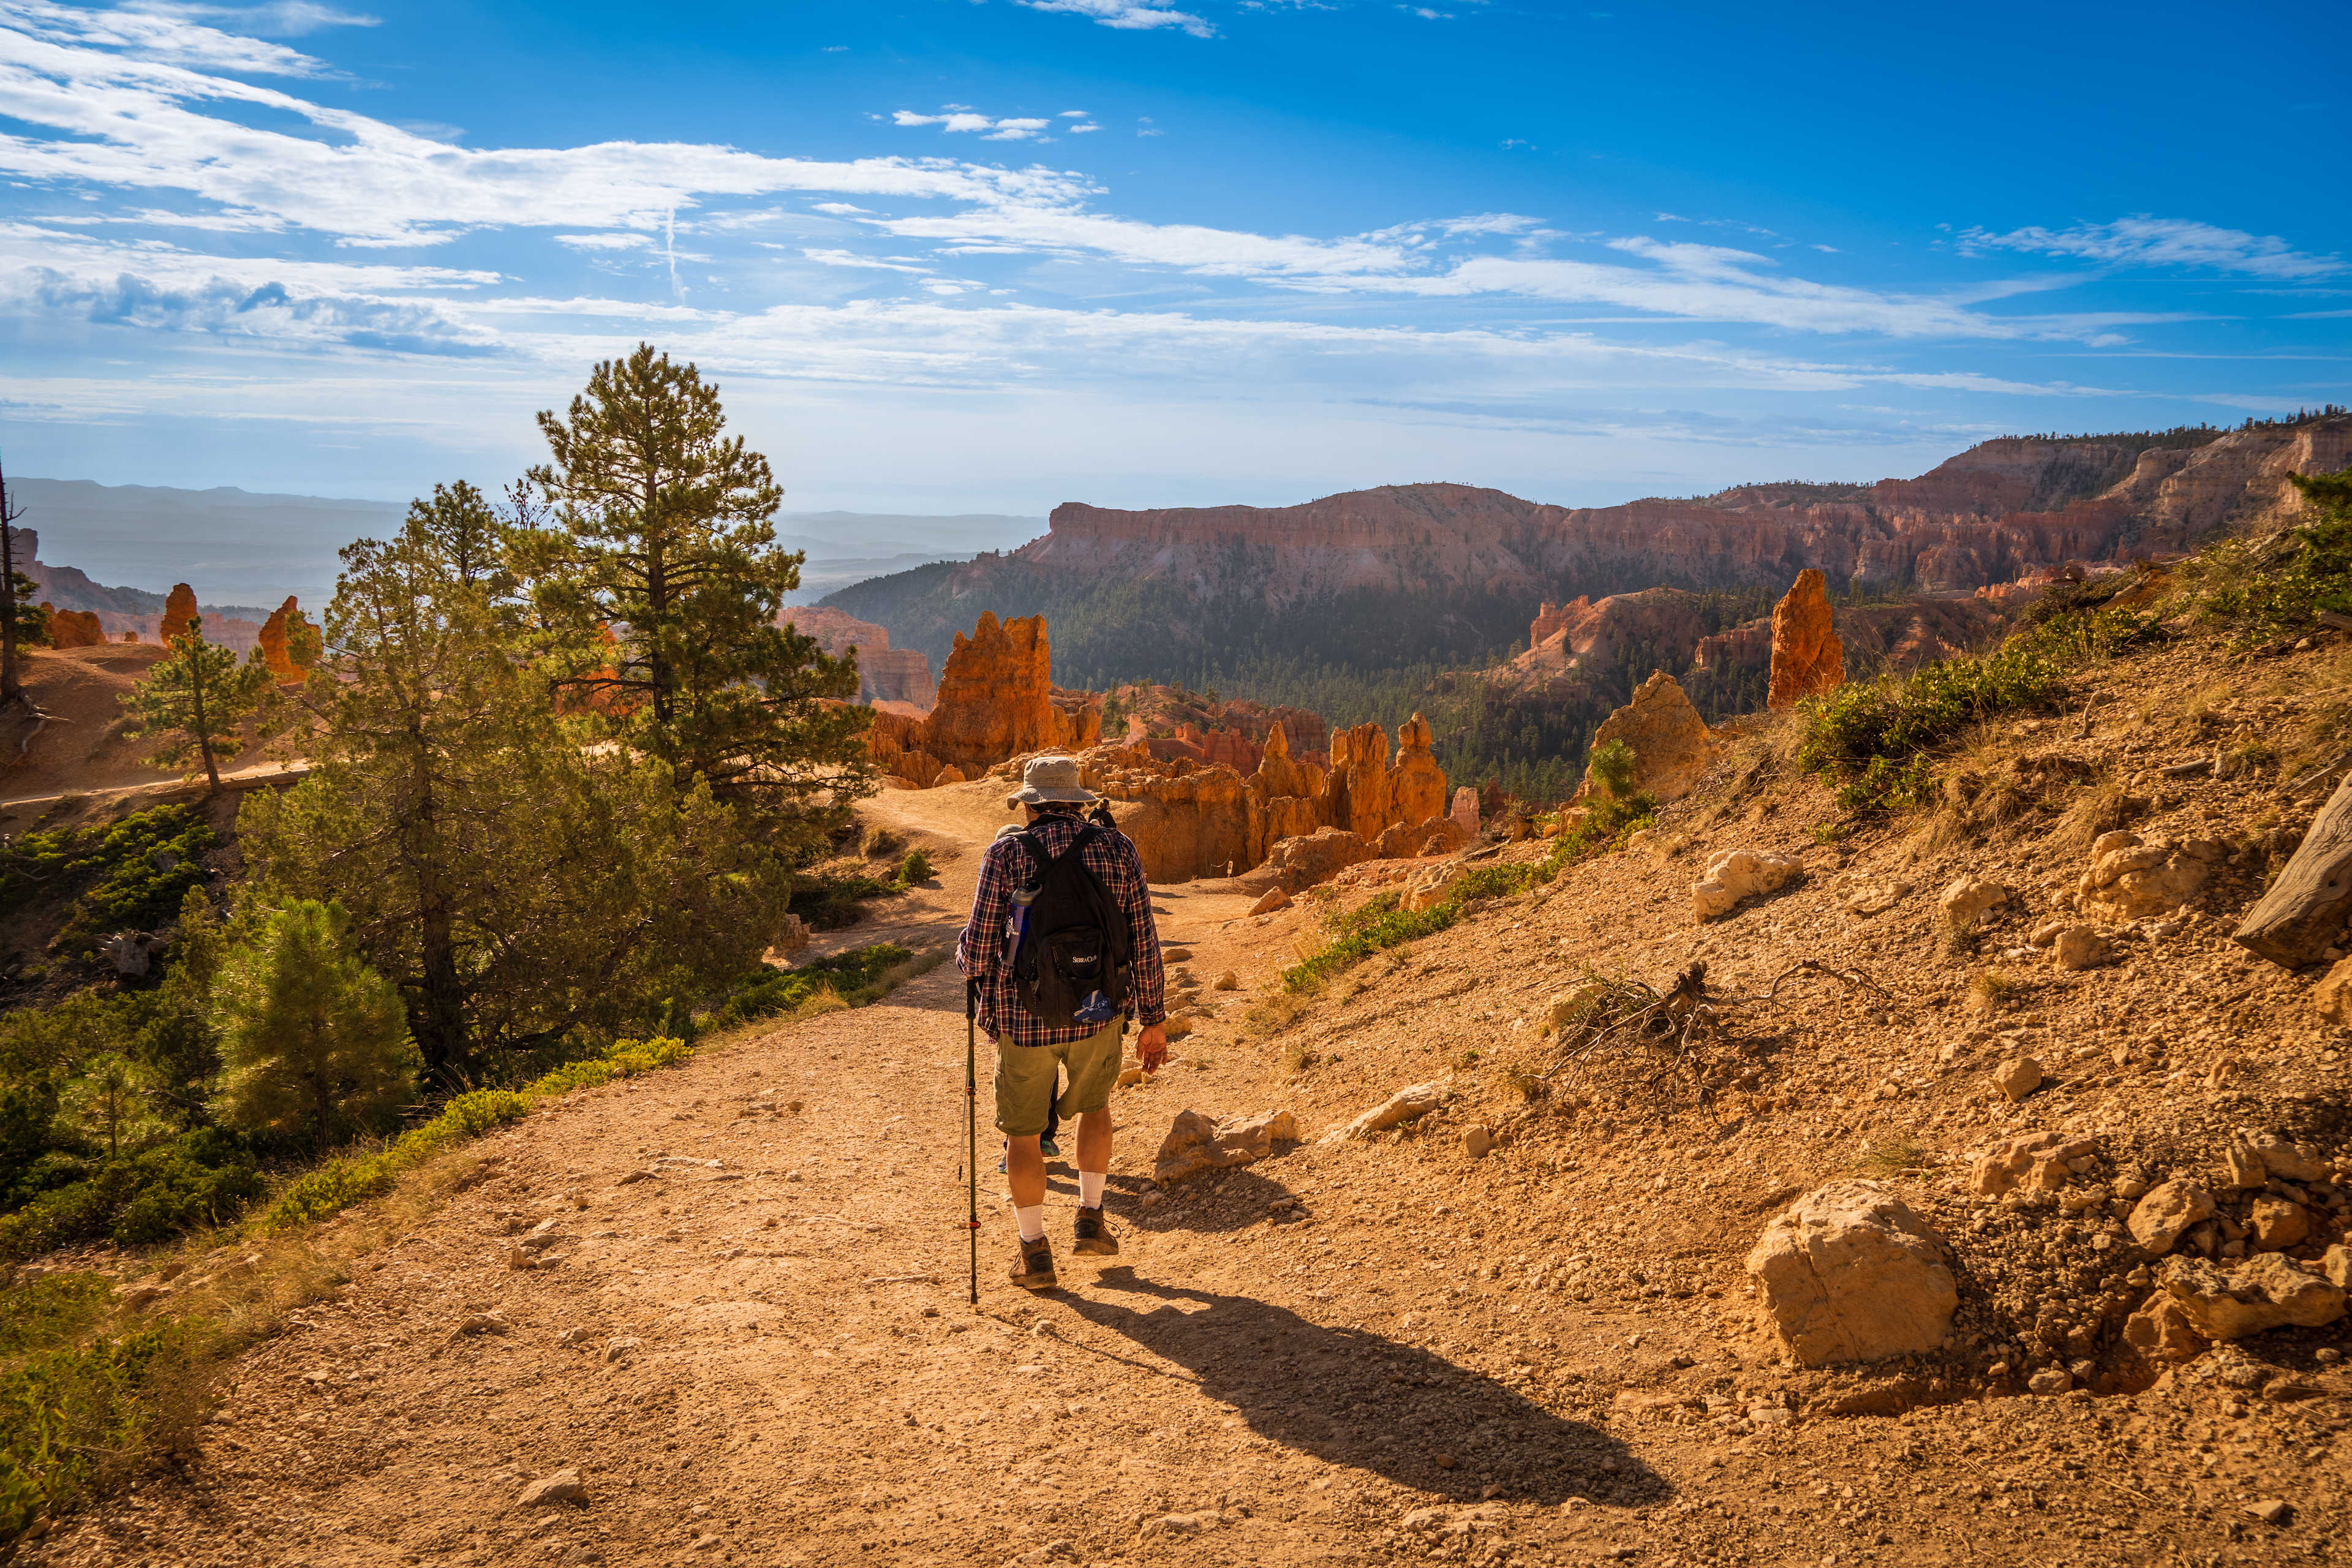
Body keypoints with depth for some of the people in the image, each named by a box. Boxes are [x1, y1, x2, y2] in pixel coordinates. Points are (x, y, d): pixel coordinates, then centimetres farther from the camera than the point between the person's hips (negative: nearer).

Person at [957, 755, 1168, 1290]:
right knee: (1094, 1104, 29)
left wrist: (965, 959, 15)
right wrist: (1154, 1018, 6)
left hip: (1024, 1016, -2)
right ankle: (1090, 1220, 24)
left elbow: (979, 948, -9)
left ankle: (1034, 1252, 17)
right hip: (1099, 1012, 2)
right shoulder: (1119, 848, -2)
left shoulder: (1006, 853, -8)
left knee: (1022, 1131, 15)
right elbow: (1144, 942, -3)